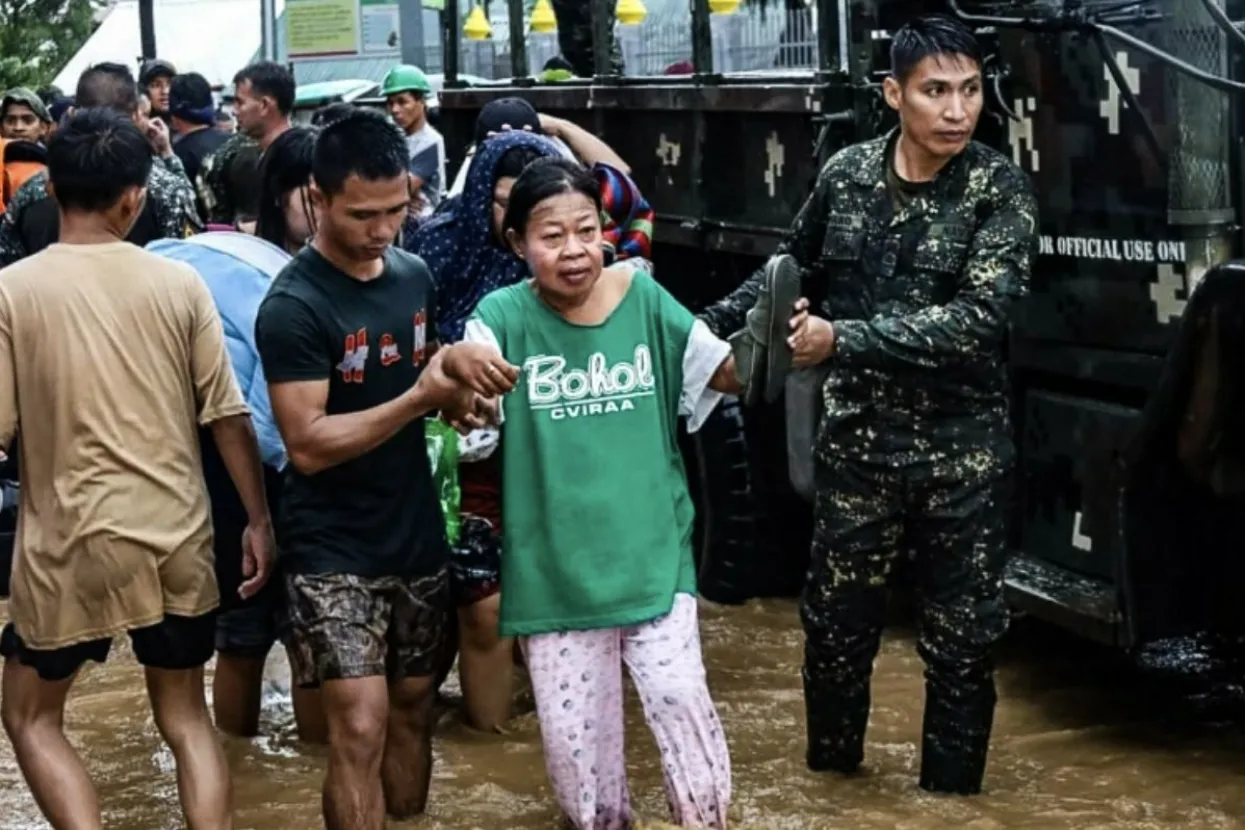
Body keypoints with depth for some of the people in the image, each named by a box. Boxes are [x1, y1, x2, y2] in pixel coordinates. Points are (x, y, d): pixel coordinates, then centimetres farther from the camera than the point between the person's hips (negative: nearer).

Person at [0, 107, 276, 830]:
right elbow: (228, 418, 0)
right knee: (186, 716, 19)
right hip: (178, 538, 3)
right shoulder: (180, 283, -3)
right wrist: (259, 521, 9)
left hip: (71, 543, -2)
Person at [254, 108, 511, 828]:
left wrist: (456, 378, -4)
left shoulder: (415, 276, 4)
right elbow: (308, 444, -21)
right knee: (361, 726, -12)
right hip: (334, 549, -6)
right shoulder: (294, 306, -17)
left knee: (413, 709, 16)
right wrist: (421, 397, -27)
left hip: (417, 535, 6)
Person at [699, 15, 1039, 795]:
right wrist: (712, 322, 13)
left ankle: (950, 790, 24)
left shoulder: (999, 189, -12)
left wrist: (843, 340, -25)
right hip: (859, 443, 3)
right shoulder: (847, 173, -2)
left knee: (962, 640, 7)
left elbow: (980, 318, -23)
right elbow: (795, 267, 17)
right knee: (835, 621, 13)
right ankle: (831, 769, 34)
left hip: (964, 452, -2)